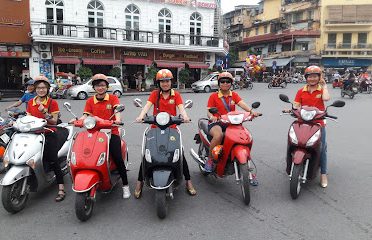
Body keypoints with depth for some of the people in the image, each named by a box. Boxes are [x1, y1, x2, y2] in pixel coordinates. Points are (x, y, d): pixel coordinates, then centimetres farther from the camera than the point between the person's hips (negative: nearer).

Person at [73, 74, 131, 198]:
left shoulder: (113, 98, 8)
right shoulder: (90, 101, 14)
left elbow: (117, 110, -10)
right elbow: (85, 116, 5)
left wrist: (118, 119, -32)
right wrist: (76, 120, -17)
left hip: (111, 132, -2)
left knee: (117, 158, -17)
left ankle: (125, 185, -3)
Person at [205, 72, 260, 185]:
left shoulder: (234, 95, 14)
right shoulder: (213, 96, 6)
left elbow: (242, 103, -5)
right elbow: (209, 111, -3)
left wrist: (251, 111, -25)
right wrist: (211, 117, -28)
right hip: (216, 123, -4)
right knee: (218, 135, -38)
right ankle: (210, 159, -14)